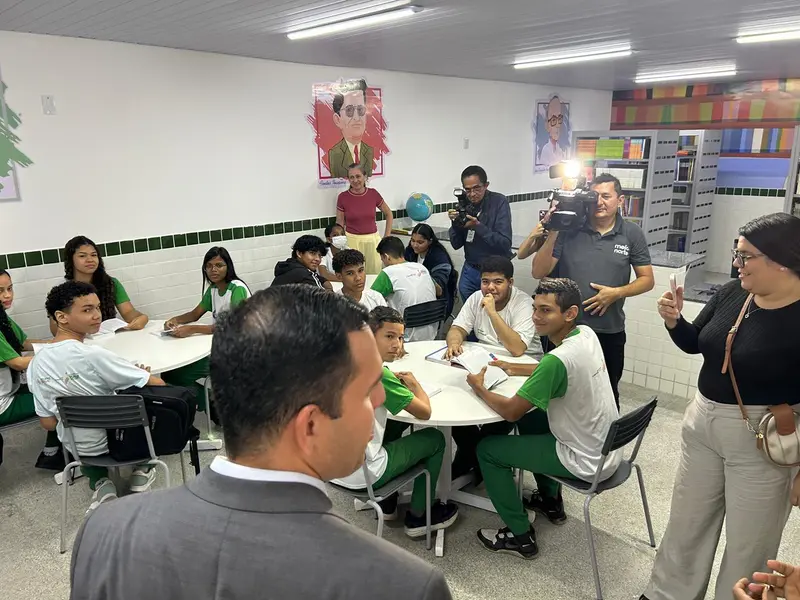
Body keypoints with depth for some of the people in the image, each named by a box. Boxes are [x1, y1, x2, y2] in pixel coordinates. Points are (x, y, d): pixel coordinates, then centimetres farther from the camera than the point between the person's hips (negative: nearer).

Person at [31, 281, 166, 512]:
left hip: (77, 448, 5)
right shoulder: (93, 355, -29)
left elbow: (49, 423, -1)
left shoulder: (36, 364, -10)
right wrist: (137, 377, 3)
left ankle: (100, 484, 18)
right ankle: (142, 470, 26)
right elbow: (157, 384, -22)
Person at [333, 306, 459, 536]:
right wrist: (413, 384, 5)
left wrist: (396, 381, 7)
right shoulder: (378, 373, -23)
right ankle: (417, 516, 27)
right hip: (360, 475, -7)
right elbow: (425, 412, -14)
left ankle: (386, 503, 38)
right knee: (435, 438, 11)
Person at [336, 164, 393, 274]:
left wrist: (387, 237, 7)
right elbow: (339, 225, 4)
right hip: (352, 241, -2)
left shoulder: (373, 194, -1)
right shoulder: (343, 197, -4)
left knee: (375, 273, 1)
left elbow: (389, 214, 12)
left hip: (372, 240, 2)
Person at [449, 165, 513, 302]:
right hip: (470, 270, 4)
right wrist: (455, 223, -17)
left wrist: (478, 226, -29)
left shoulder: (499, 202, -13)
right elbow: (456, 244, 1)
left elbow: (505, 244, -20)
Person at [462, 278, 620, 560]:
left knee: (487, 449, 1)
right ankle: (550, 500, 39)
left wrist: (479, 388, -5)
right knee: (531, 419, 29)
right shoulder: (587, 334, -5)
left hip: (587, 461, -8)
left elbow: (511, 411, -22)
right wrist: (514, 368, 11)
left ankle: (520, 536, 13)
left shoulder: (557, 359, -30)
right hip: (608, 447, 8)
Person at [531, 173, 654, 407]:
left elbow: (647, 280, 3)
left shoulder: (632, 234, -2)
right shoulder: (569, 228, -7)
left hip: (609, 332, 1)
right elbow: (538, 273, -9)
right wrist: (553, 233, -20)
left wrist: (616, 293, -14)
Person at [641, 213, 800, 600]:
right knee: (687, 521, 22)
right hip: (703, 423, 7)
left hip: (762, 442, -6)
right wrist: (673, 320, -11)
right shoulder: (731, 293, -4)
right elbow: (693, 343, 10)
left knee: (748, 543, 15)